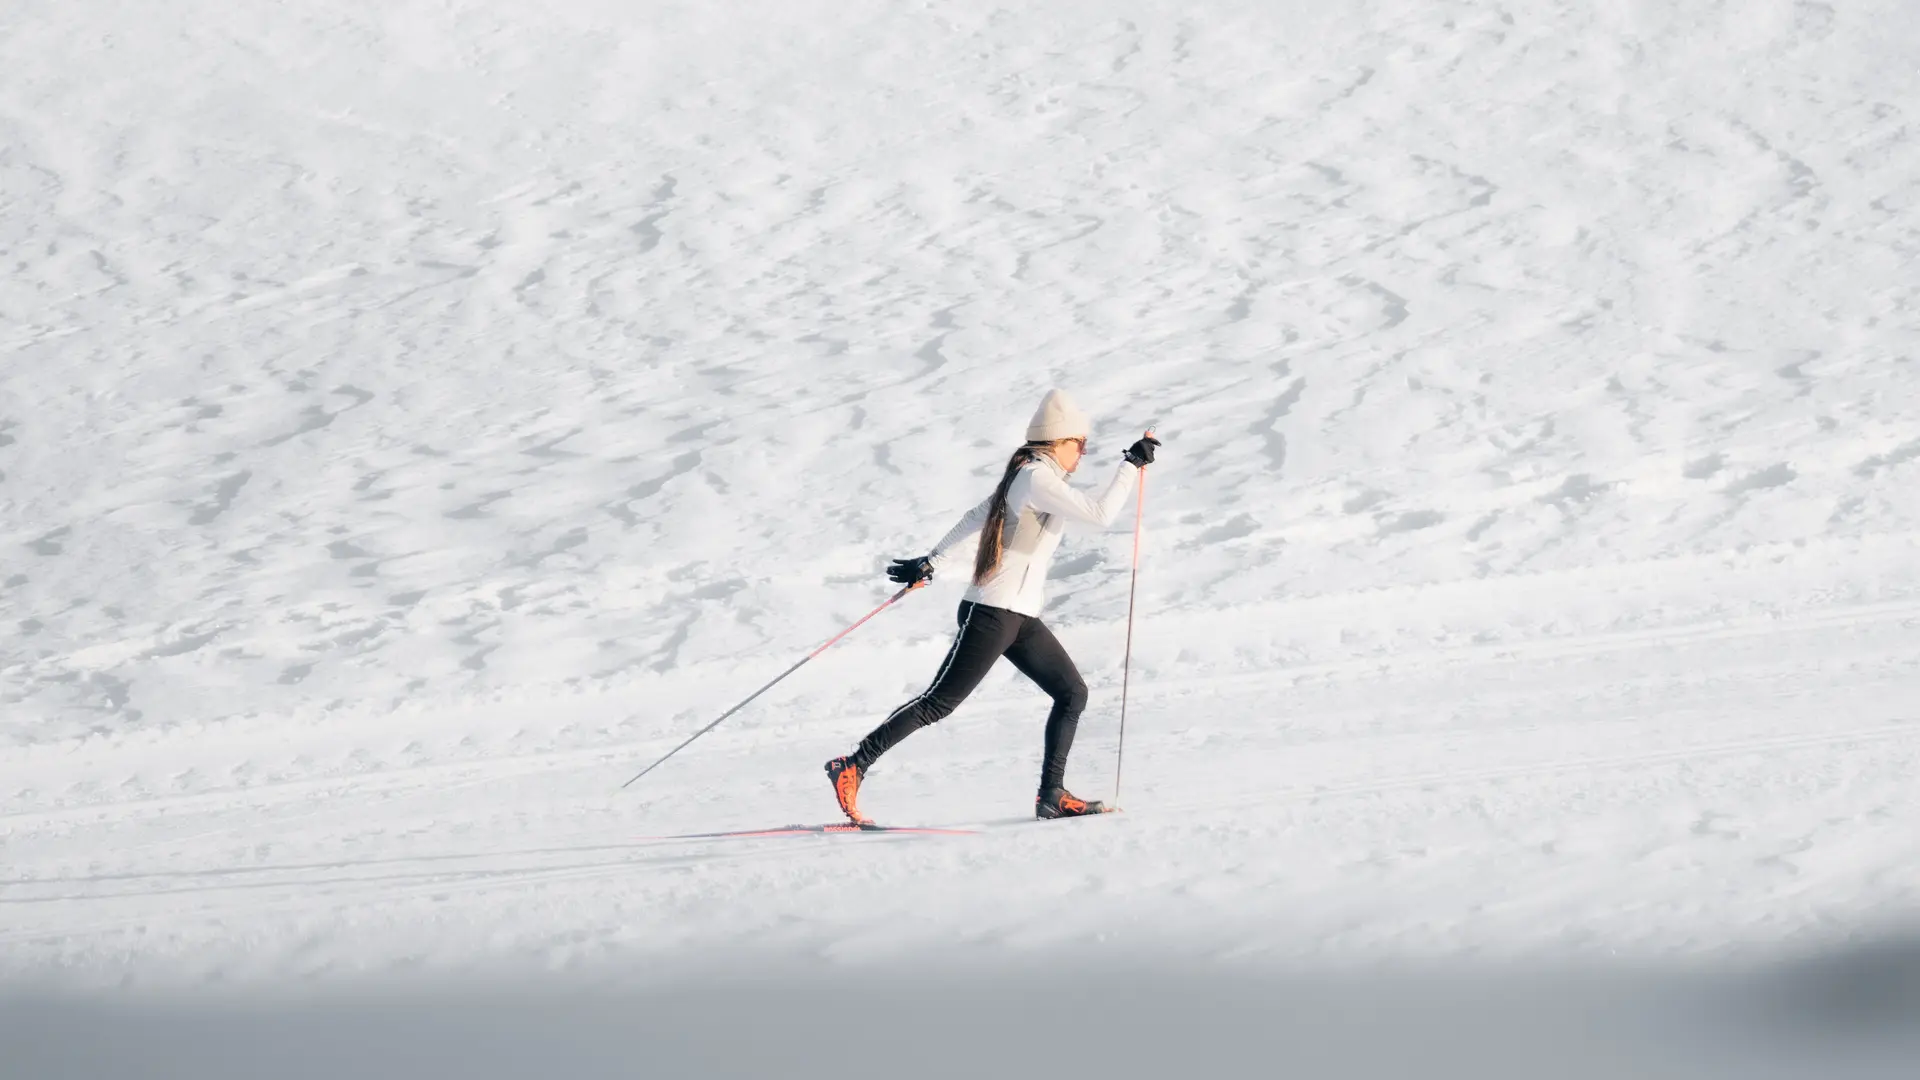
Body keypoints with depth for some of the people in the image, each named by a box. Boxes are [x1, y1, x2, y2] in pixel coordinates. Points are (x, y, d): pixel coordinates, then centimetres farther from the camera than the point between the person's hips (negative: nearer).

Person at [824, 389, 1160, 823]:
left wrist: (932, 562, 24)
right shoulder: (1037, 478, -14)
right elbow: (1100, 514, -23)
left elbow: (975, 519, 21)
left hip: (1019, 619, 10)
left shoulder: (1024, 476, 16)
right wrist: (1131, 465, -14)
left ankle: (1051, 796, 7)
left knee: (1073, 693, 6)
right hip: (993, 615, -10)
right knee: (940, 703, -9)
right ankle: (853, 767, -7)